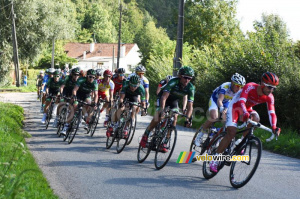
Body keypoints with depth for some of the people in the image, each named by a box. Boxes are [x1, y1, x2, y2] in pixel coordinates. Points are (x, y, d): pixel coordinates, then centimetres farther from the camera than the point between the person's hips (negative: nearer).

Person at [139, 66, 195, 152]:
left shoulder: (191, 88, -26)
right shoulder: (173, 82, -36)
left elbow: (190, 106, -28)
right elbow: (164, 97, -43)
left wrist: (187, 119, -41)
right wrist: (162, 110, -57)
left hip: (174, 100, 4)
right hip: (163, 97, -4)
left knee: (174, 119, -15)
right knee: (158, 117, -22)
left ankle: (164, 143, -7)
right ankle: (145, 135, -3)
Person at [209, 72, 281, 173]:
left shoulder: (269, 97, -18)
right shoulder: (250, 87, -32)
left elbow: (272, 113, -25)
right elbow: (241, 101, -44)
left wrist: (274, 127, -42)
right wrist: (245, 114, -63)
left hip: (247, 109, 5)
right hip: (234, 106, -5)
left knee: (255, 118, -28)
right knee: (231, 132, -21)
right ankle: (214, 159, -12)